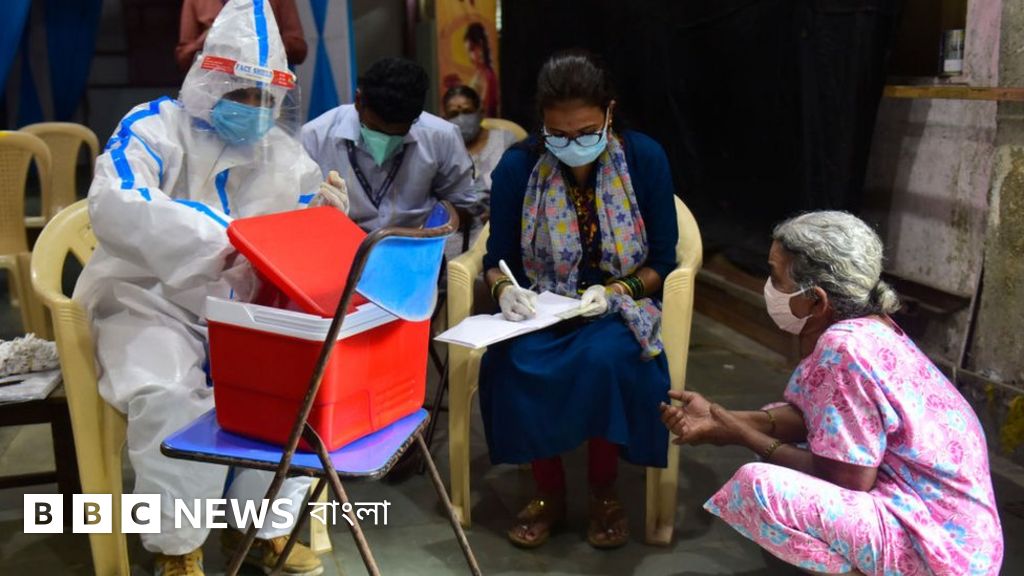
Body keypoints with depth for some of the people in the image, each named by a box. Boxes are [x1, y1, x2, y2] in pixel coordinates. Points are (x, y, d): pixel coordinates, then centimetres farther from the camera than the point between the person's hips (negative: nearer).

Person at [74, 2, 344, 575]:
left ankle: (264, 528, -1)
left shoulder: (285, 152, 6)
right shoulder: (157, 126, -10)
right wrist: (223, 242, -39)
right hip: (153, 301, -4)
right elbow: (113, 205, -31)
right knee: (169, 394, -31)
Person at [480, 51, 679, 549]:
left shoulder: (645, 158, -8)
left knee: (605, 359, -35)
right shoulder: (518, 166, -6)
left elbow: (662, 261, -4)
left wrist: (615, 292, -21)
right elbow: (498, 257, 1)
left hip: (619, 305, -1)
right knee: (517, 362, -31)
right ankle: (548, 492, -4)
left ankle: (604, 492, -7)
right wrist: (504, 289, -21)